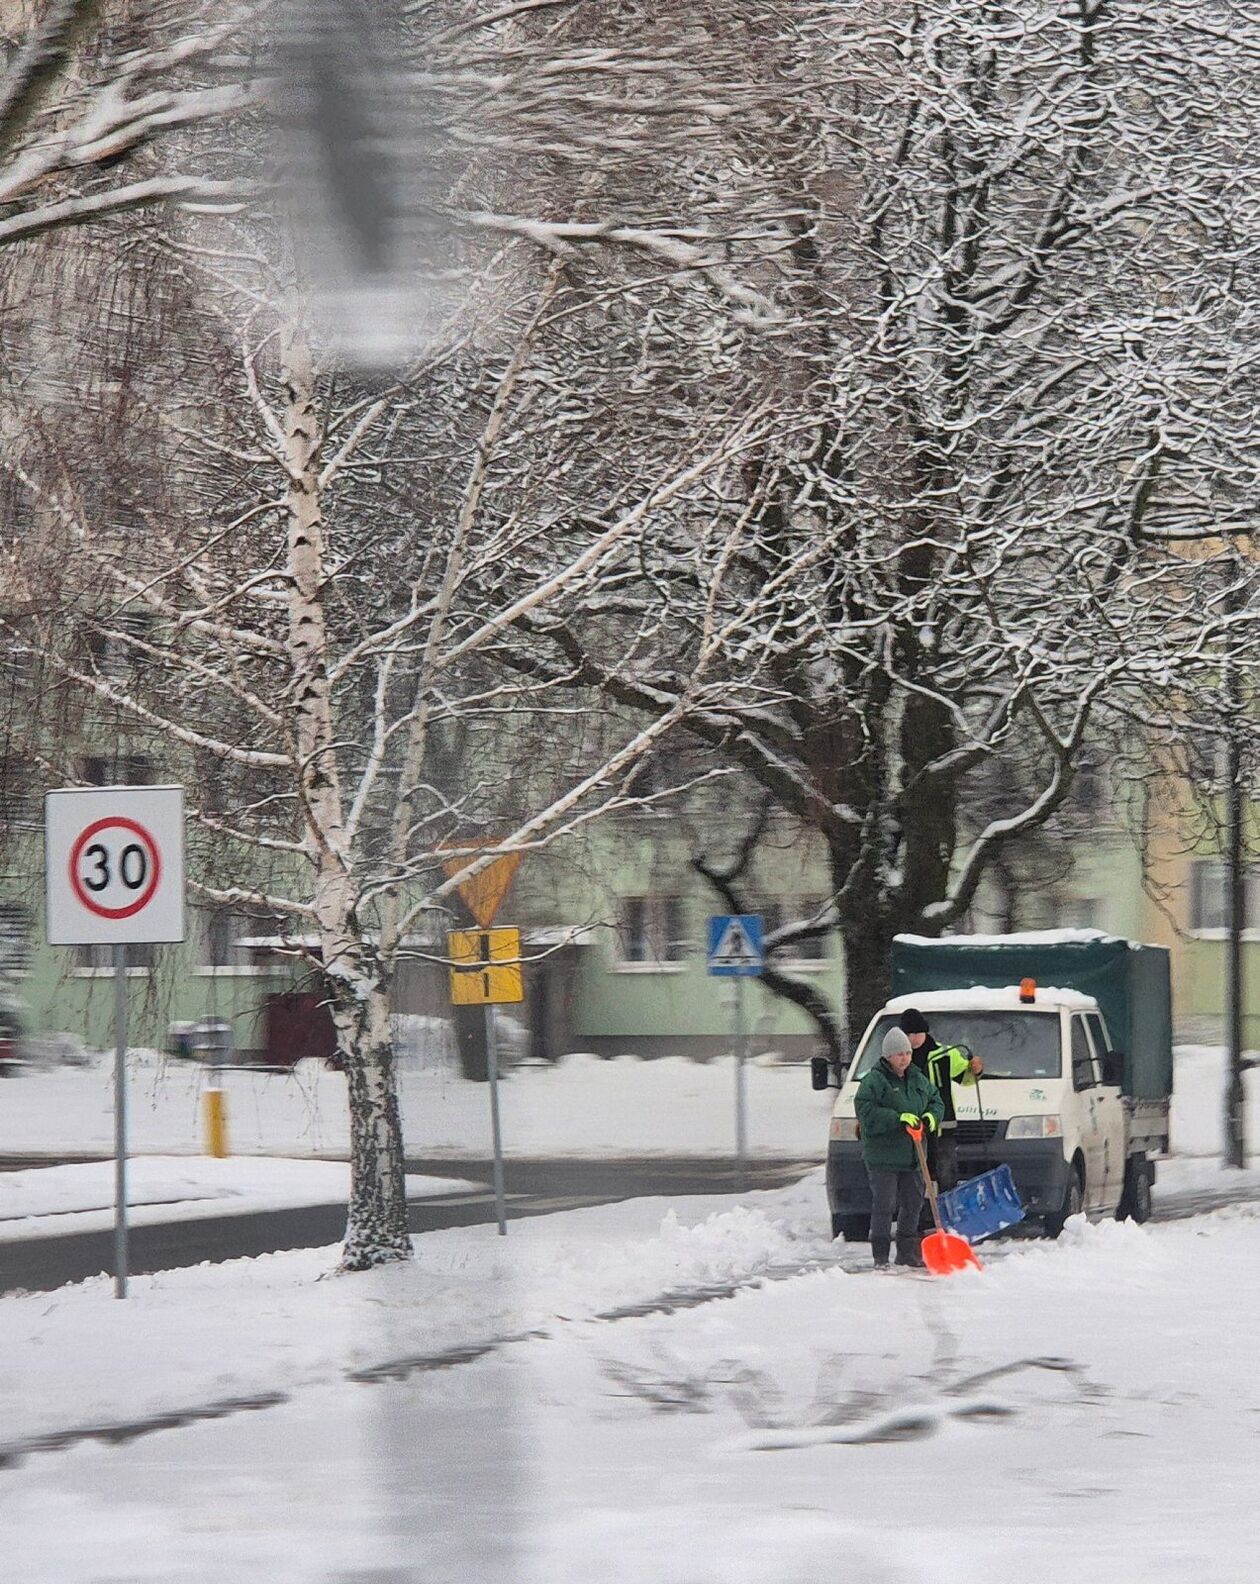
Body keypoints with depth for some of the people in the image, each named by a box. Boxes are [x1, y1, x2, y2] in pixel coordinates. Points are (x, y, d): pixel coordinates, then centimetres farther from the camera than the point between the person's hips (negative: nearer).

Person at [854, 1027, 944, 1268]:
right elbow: (867, 1113, -17)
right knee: (884, 1206, -7)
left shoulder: (917, 1079, 13)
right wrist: (899, 1119, -23)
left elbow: (935, 1100, 23)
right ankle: (881, 1257, -5)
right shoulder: (874, 1081, -9)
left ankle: (908, 1253, 25)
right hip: (882, 1156, -7)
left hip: (911, 1156, 7)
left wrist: (931, 1117, 0)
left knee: (913, 1203, 13)